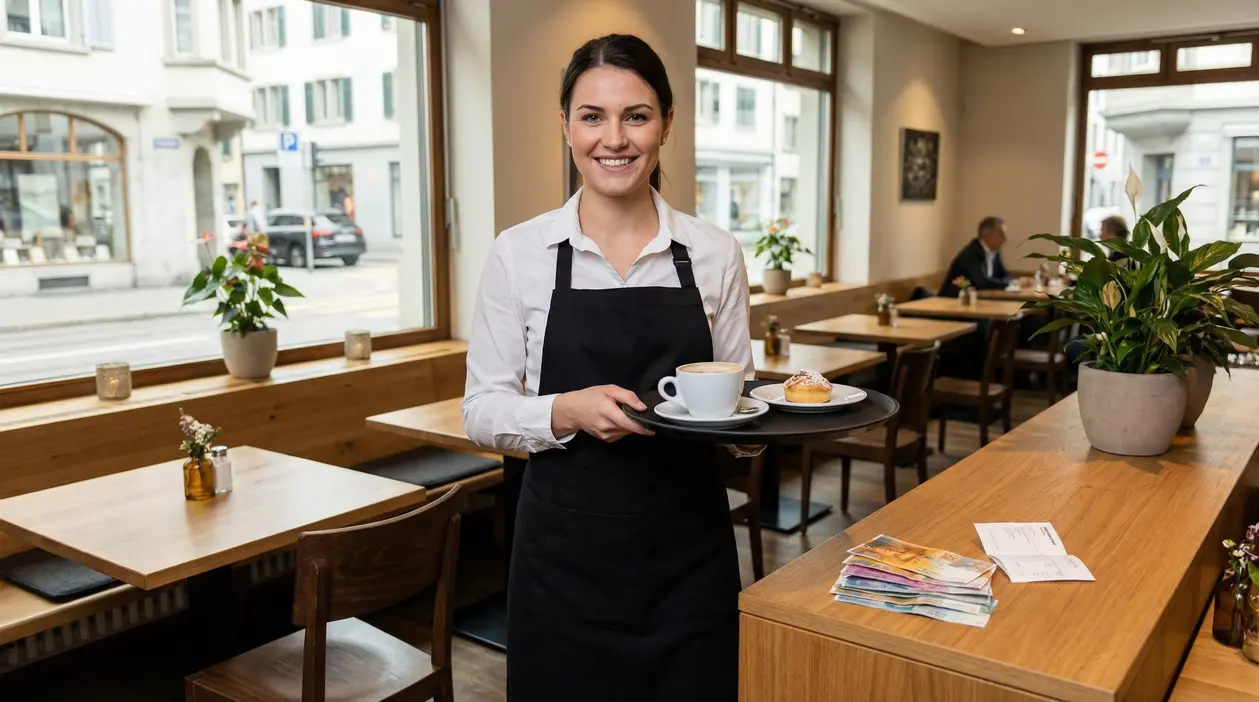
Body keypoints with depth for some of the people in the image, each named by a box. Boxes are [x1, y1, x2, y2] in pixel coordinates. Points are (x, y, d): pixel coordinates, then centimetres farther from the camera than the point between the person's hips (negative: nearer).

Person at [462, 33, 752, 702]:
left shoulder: (715, 253, 0)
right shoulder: (519, 253, -5)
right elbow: (482, 410, -3)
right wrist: (568, 411, -21)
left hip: (688, 545, 2)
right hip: (565, 550, -1)